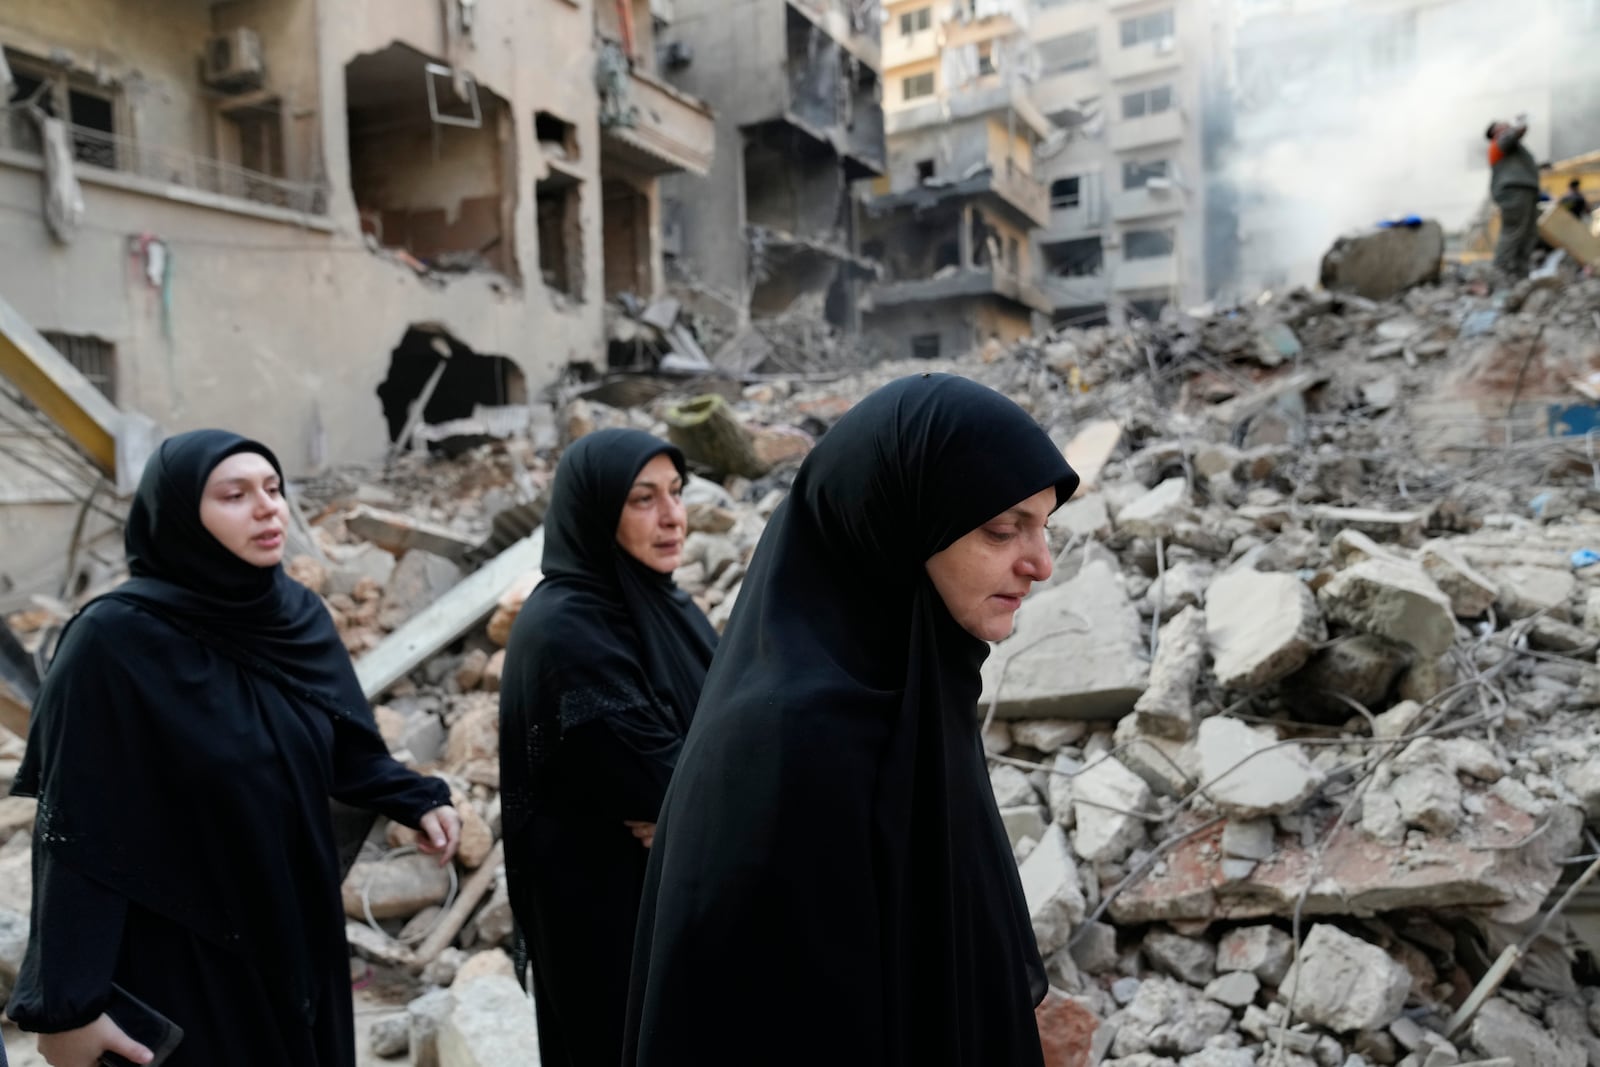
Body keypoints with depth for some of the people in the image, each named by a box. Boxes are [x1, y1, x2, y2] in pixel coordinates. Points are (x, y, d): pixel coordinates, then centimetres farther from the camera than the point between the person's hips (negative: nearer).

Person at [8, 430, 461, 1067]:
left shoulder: (298, 616, -4)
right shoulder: (115, 641, -21)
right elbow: (79, 836, -20)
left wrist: (416, 800, -7)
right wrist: (66, 1004, -19)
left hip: (298, 922, 6)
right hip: (178, 958, -5)